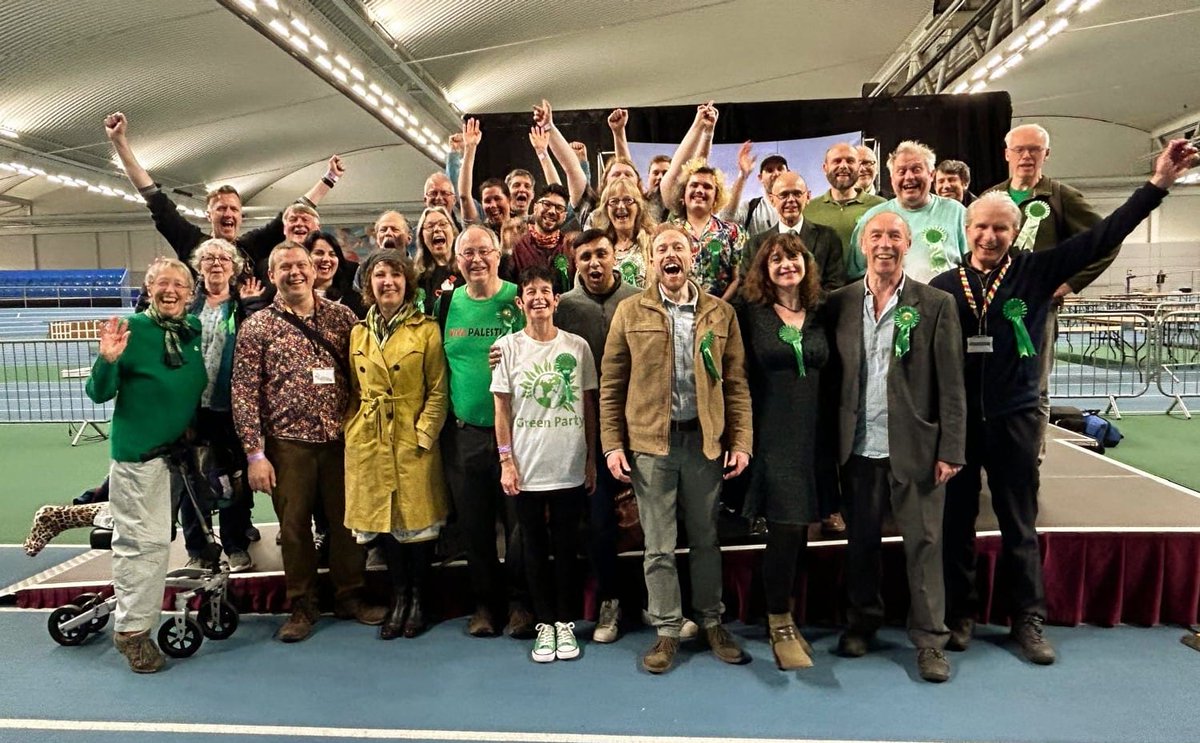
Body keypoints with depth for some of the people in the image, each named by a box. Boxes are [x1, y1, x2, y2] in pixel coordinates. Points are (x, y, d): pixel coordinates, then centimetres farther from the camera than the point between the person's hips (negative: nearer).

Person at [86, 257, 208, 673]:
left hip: (180, 449, 7)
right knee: (143, 540, -4)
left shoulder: (196, 329, 4)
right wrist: (108, 360, -31)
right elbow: (98, 394, -9)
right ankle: (132, 630, 10)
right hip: (138, 451, -6)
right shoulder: (131, 329, -12)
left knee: (154, 538, 19)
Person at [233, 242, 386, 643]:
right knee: (294, 526, 9)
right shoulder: (256, 327, -1)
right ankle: (302, 605, 25)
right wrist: (255, 453, -8)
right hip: (288, 443, -1)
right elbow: (244, 394, -3)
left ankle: (350, 596, 28)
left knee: (348, 520, 10)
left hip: (340, 439, 2)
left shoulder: (342, 316, 4)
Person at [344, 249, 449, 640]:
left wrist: (423, 434, -11)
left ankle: (418, 600, 22)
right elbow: (354, 391, 14)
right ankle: (398, 599, 26)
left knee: (417, 518, 3)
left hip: (413, 438, -3)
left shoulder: (427, 329, -2)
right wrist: (352, 432, 4)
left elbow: (438, 390, -4)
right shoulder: (359, 333, 11)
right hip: (368, 441, 4)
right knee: (383, 519, 9)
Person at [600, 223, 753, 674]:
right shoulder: (631, 312, 2)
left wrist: (741, 441, -2)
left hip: (705, 439, 1)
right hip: (650, 441, -1)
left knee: (706, 538, 13)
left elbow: (736, 383, 5)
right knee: (659, 546, 7)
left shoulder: (721, 313, 6)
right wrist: (612, 444, -4)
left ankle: (711, 622, 30)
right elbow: (611, 384, 1)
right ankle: (667, 630, 22)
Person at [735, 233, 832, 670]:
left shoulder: (819, 314, 10)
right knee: (785, 528, -7)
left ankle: (784, 618, 26)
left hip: (814, 436, 4)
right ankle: (780, 628, 10)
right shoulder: (750, 314, -2)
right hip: (772, 435, -4)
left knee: (799, 530, 10)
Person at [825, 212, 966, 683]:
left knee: (924, 544, 6)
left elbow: (951, 384, -3)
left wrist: (951, 449, -6)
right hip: (858, 448, 2)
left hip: (915, 447, -2)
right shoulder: (840, 303, 3)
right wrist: (834, 442, 1)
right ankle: (862, 622, 33)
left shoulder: (936, 304, -2)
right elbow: (832, 375, 5)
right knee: (860, 541, 14)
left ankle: (929, 640, 21)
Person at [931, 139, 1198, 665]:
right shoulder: (945, 286, -2)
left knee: (1020, 525, 11)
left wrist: (1158, 183, -5)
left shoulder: (1035, 272, 0)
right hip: (957, 419, 0)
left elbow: (1102, 237, -2)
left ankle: (1029, 621, 25)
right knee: (957, 521, 9)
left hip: (1015, 418, 0)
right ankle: (959, 616, 24)